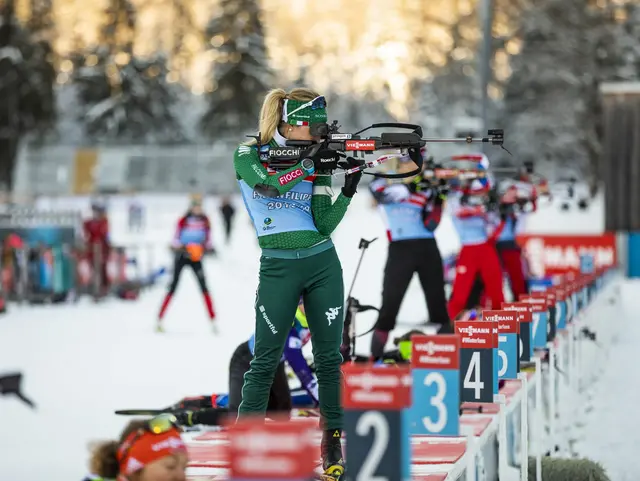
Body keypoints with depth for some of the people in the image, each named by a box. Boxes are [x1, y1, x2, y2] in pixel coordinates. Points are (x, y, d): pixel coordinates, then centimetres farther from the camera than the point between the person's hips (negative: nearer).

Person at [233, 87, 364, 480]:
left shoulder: (316, 161, 7)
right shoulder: (249, 155, -2)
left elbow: (324, 224, 0)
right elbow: (268, 185, -24)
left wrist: (349, 189, -12)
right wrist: (311, 162, -21)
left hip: (323, 264, 4)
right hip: (278, 267, -3)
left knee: (329, 356, 3)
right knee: (266, 359, -2)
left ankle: (333, 443, 10)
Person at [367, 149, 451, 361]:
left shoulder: (425, 188, 11)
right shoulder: (381, 183, 6)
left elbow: (430, 225, 3)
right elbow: (384, 194, -18)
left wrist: (437, 200, -10)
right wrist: (412, 187, -29)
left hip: (428, 248, 3)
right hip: (400, 249, -3)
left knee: (438, 302, 6)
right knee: (390, 302, -7)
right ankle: (376, 355, -1)